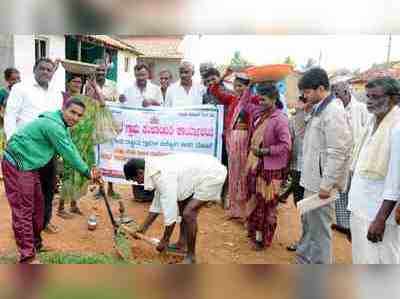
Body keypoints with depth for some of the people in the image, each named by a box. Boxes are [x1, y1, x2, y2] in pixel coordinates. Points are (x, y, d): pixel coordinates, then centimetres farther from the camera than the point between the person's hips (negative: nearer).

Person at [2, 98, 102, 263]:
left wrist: (88, 170, 6)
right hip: (17, 166, -10)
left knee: (37, 205, 17)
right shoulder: (53, 125, -23)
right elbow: (68, 153, -20)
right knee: (23, 210, -7)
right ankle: (27, 257, 0)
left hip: (30, 166, 10)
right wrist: (87, 172, -9)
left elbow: (71, 149, 11)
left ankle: (36, 243, 32)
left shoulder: (61, 125, 10)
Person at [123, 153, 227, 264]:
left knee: (188, 213, -15)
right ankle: (182, 243, 28)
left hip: (212, 175, -10)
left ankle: (191, 256, 0)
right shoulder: (157, 169, 5)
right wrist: (143, 228, 20)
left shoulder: (163, 177, -24)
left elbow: (170, 211, -22)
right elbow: (158, 201, 16)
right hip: (204, 169, 11)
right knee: (181, 206, 18)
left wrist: (164, 241, -9)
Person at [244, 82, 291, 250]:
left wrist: (263, 151, -20)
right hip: (254, 164, 8)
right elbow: (245, 106, 23)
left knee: (267, 204, 4)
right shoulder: (258, 112, 4)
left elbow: (286, 146, -21)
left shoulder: (280, 120, -18)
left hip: (270, 168, -8)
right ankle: (255, 232, 35)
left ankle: (265, 239, 19)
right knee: (254, 200, 17)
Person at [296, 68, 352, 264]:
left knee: (319, 229, 3)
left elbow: (337, 152, -22)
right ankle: (304, 259, 40)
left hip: (322, 183, -9)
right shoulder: (318, 109, 12)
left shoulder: (333, 111, -18)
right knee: (308, 224, 22)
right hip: (312, 180, 9)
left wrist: (327, 184, -21)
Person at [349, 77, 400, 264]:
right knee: (362, 260, 20)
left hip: (379, 213, -8)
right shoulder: (374, 122, 9)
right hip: (361, 208, 8)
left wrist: (380, 219, -21)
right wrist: (355, 202, 15)